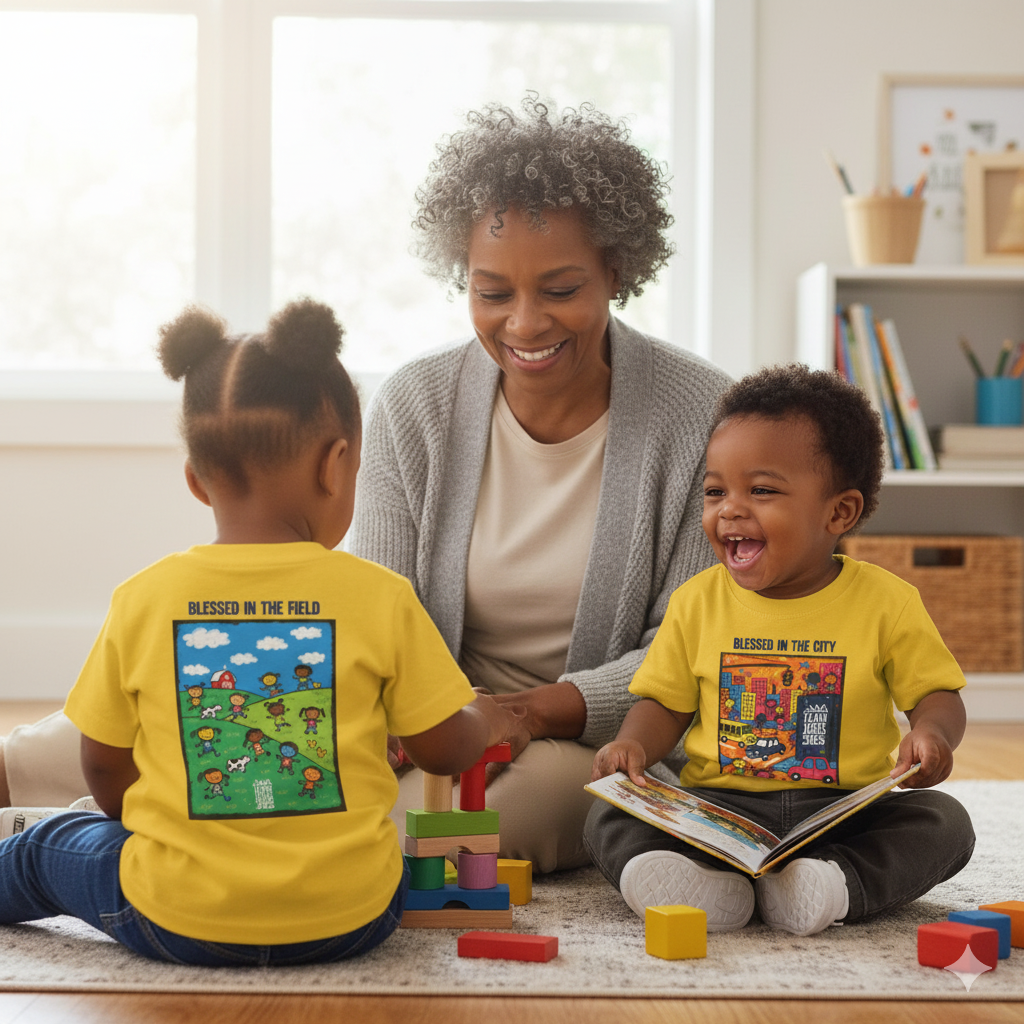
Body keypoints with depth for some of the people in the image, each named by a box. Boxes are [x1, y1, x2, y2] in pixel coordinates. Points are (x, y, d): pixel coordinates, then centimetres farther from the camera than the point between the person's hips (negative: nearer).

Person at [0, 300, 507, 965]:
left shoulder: (143, 599, -5)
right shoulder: (381, 597, -7)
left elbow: (103, 766, 5)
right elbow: (442, 749, 0)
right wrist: (485, 721, 24)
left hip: (179, 921, 0)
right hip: (350, 921, 0)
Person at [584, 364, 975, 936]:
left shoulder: (885, 602, -1)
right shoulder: (698, 602, 5)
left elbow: (937, 693, 4)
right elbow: (665, 702, 11)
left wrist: (931, 733, -20)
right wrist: (635, 744, -11)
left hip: (843, 812, -1)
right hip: (718, 810, 1)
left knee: (945, 824, -24)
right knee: (611, 819, -20)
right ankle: (707, 887, -42)